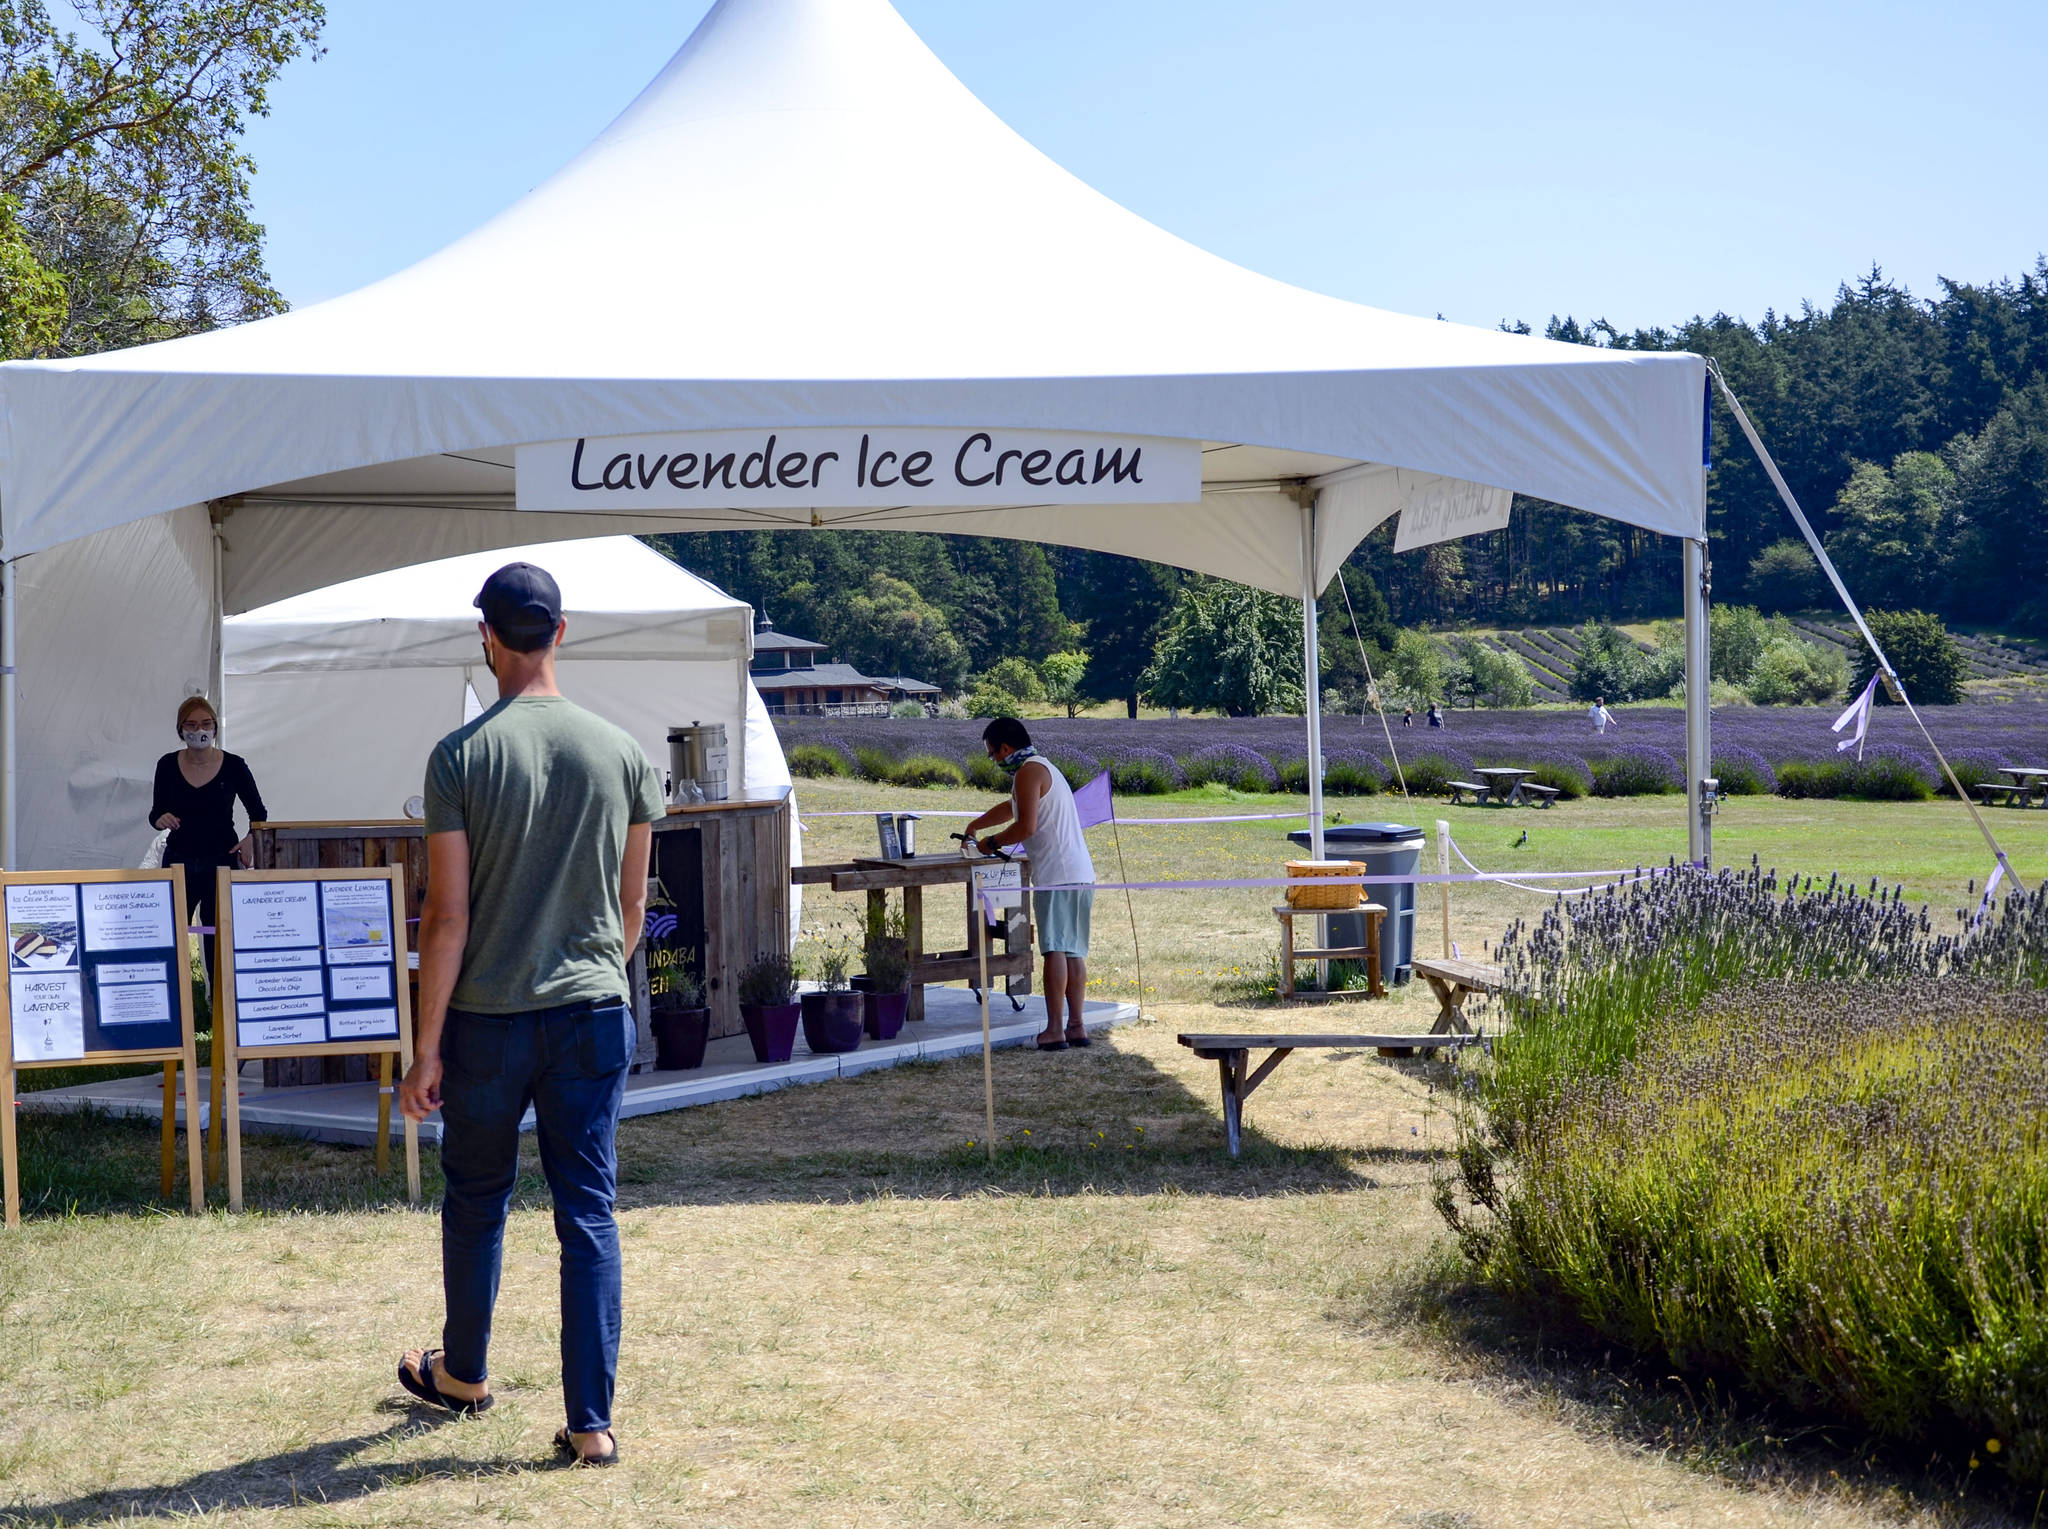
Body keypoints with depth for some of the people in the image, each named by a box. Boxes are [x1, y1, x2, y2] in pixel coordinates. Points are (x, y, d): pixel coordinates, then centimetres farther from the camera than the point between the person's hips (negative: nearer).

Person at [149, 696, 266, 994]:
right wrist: (162, 820, -18)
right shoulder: (168, 766, 0)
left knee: (218, 936, 1)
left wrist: (250, 839, -13)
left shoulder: (234, 766, -4)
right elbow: (155, 815, 6)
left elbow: (258, 812, 5)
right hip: (179, 861, 1)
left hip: (221, 862, -1)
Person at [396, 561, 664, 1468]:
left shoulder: (461, 757, -9)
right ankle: (591, 1422, 3)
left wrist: (427, 1048, -3)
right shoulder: (621, 753, 0)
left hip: (488, 1019, -2)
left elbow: (447, 916, -9)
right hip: (594, 1016, 2)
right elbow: (633, 902, 9)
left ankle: (464, 1374, 38)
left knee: (476, 1199, 18)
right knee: (589, 1214, 5)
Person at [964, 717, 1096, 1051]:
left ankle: (1054, 1030, -12)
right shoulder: (1045, 768, 26)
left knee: (1055, 949, -10)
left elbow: (1026, 826, -14)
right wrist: (974, 826, 49)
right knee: (1073, 952, 10)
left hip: (1056, 875, -10)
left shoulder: (1028, 771, -6)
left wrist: (992, 842, 0)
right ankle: (1076, 1026, 10)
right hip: (1081, 873, 10)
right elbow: (1011, 808, 41)